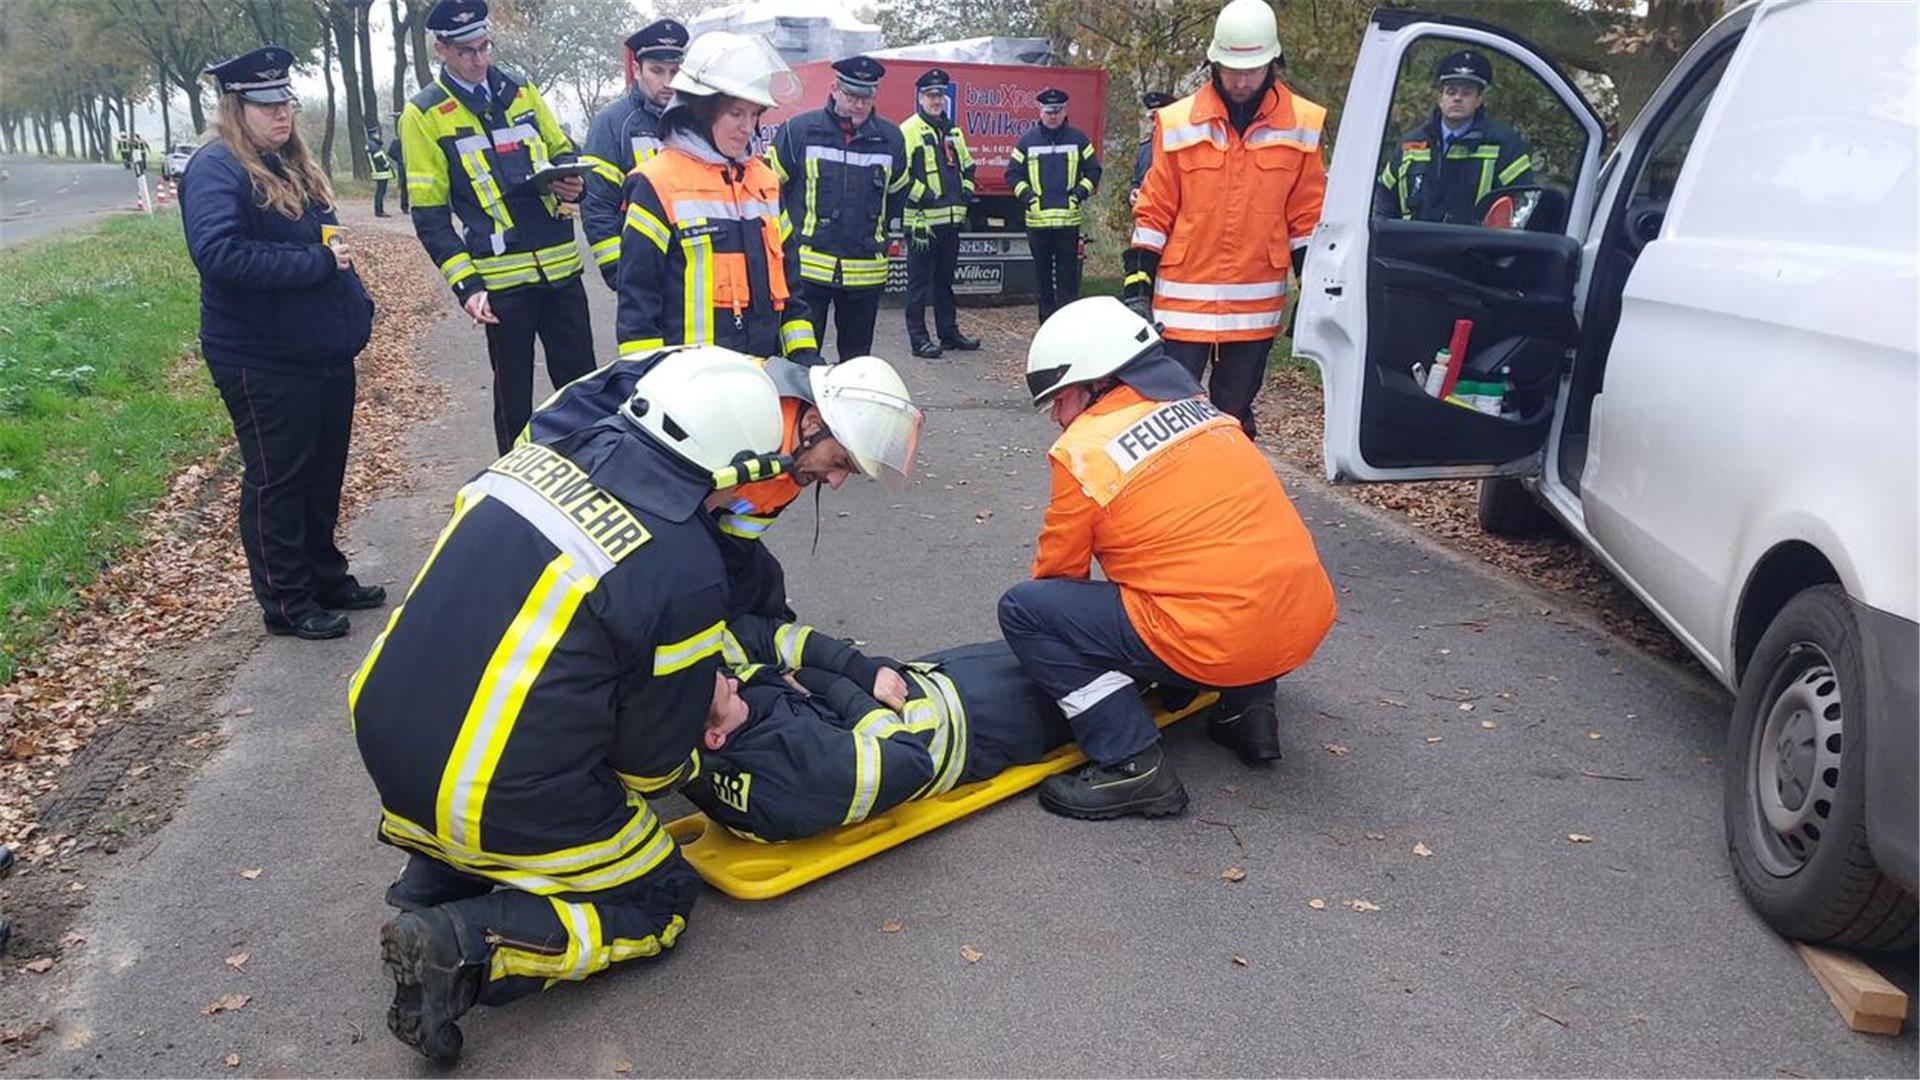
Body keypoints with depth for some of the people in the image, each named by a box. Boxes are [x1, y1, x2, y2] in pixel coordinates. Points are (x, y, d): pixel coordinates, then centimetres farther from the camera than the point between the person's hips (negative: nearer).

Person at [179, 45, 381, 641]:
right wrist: (316, 262, -23)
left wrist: (356, 310, 11)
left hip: (326, 353, 8)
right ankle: (286, 603, 15)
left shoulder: (293, 164, 13)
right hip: (264, 364, -8)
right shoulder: (216, 169, -14)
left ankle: (326, 578, 32)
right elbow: (218, 253, -28)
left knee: (324, 474, 17)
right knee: (276, 480, 3)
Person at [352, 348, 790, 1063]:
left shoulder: (536, 458, -1)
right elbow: (651, 763, -8)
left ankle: (430, 876, 17)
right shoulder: (688, 573, -19)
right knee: (660, 903, 14)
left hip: (383, 730, 7)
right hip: (500, 800, -6)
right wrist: (702, 746, 17)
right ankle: (463, 945, -5)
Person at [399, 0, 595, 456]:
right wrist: (465, 285, -13)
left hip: (560, 268, 4)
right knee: (514, 395, 8)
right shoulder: (424, 115, -2)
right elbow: (429, 215, -4)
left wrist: (573, 181, -6)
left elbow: (563, 152, 19)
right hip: (501, 278, -3)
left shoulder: (521, 92, 10)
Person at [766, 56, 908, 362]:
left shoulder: (890, 138, 6)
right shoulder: (799, 130, -3)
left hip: (866, 271, 3)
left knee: (858, 357, 12)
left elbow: (897, 192, 23)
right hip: (807, 267, -3)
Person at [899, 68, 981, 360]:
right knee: (920, 282, -2)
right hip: (922, 220, -7)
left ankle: (949, 332, 23)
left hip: (951, 219, 7)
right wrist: (923, 197, -17)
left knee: (945, 279, 15)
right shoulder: (909, 130, -7)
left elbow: (967, 166, 25)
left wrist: (965, 195, 12)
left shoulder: (953, 130, 17)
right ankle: (918, 338, 2)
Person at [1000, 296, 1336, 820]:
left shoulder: (1084, 448, -5)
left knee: (1022, 609, 0)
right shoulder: (1201, 409, 15)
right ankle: (1248, 706, 22)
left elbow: (1057, 570, 6)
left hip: (1221, 644, -7)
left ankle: (1132, 765, -4)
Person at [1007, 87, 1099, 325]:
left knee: (1068, 274, -1)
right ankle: (1046, 322, 14)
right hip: (1037, 219, 1)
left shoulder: (1078, 139, 7)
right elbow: (1013, 173, 10)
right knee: (1042, 274, 6)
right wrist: (1027, 195, -4)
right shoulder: (1028, 140, 8)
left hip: (1069, 218, -1)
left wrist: (1079, 194, -3)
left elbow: (1093, 171, 11)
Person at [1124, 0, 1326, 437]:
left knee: (1234, 416, 13)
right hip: (1184, 300, -1)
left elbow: (1308, 218, 7)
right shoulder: (1178, 123, -2)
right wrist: (1138, 286, -3)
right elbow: (1153, 213, 2)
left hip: (1257, 306, 1)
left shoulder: (1302, 125, 1)